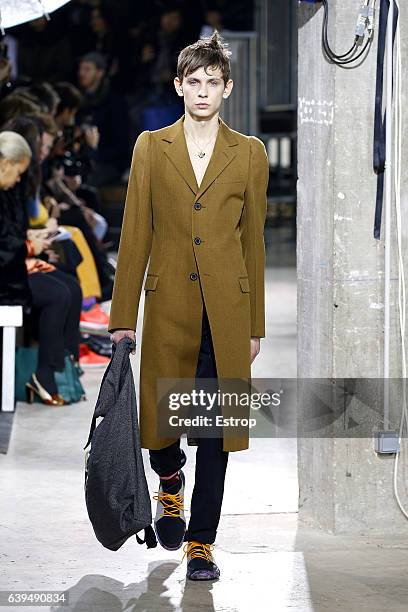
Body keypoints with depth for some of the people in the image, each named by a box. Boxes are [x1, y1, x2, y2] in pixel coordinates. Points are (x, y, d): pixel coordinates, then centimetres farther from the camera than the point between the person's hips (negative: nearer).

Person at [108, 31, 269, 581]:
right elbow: (135, 237, 4)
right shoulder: (151, 148, 5)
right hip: (169, 304, 0)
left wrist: (255, 325, 6)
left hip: (226, 308, 0)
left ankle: (201, 542, 11)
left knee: (215, 431, 0)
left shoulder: (249, 153, 5)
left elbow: (254, 241, 8)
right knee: (160, 416, 4)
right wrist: (123, 318, -1)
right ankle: (170, 483, 38)